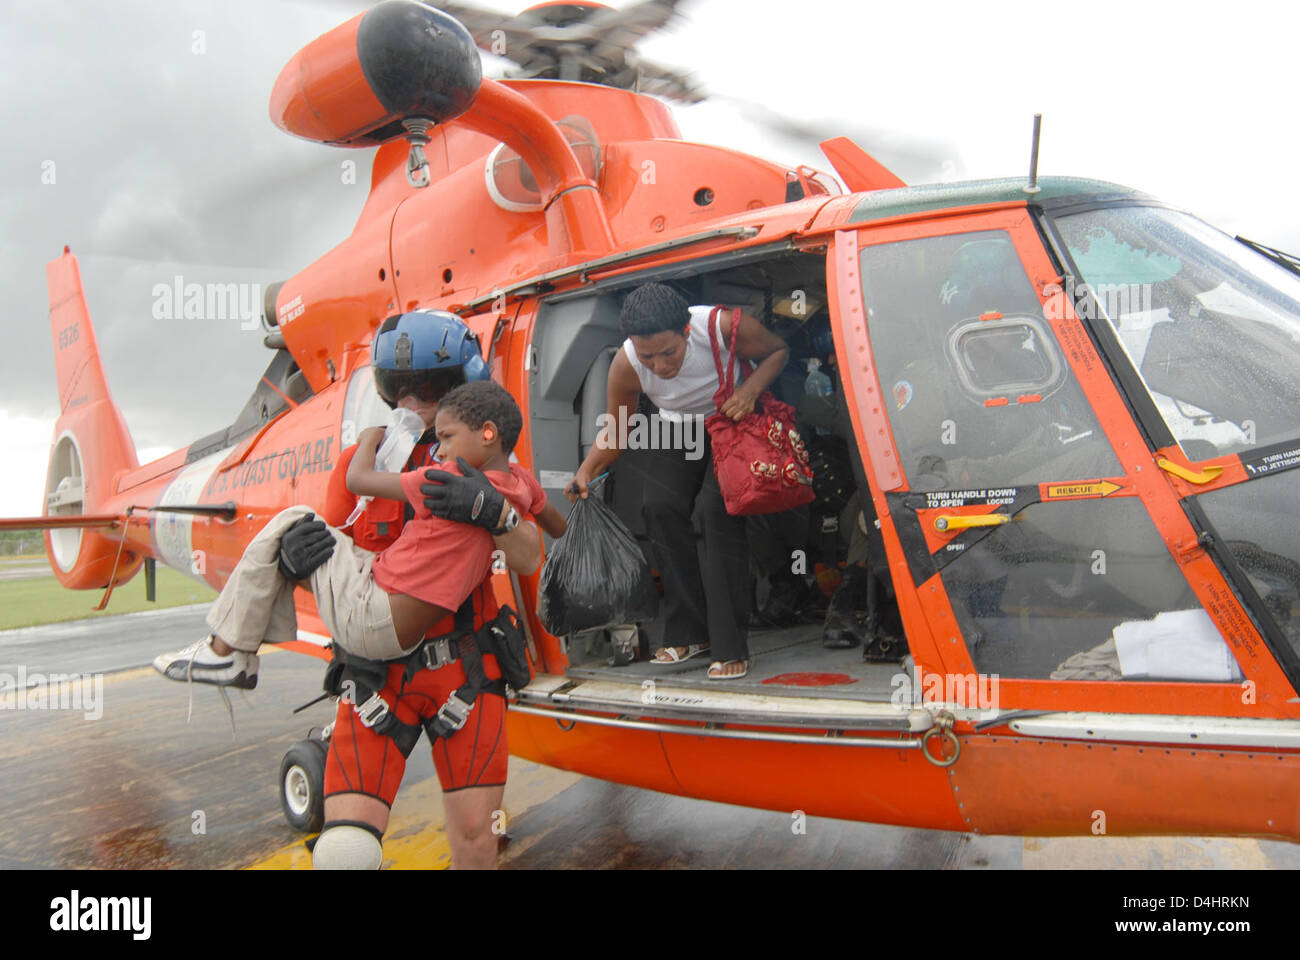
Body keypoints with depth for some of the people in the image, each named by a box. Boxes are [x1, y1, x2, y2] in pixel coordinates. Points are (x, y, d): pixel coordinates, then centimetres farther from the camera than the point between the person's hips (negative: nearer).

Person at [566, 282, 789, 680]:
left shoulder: (723, 326, -34)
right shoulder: (625, 366, -26)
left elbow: (777, 350, -14)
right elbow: (615, 431, -10)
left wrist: (750, 389, -33)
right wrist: (587, 471, -27)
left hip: (734, 423, -3)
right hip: (680, 430, 3)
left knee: (717, 508, -22)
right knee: (660, 506, -14)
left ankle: (731, 647, -16)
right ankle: (691, 633, 0)